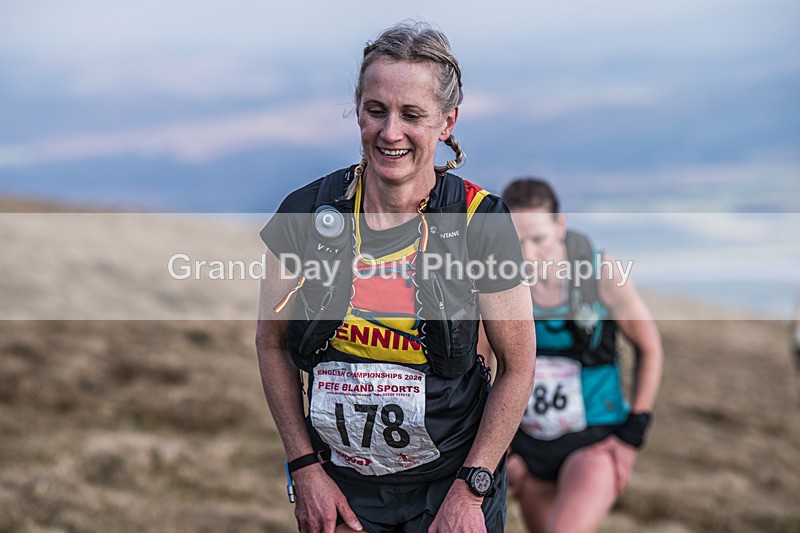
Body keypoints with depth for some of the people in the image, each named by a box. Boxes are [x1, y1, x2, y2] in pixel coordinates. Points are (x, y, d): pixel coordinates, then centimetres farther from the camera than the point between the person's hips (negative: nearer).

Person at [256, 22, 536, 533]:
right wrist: (305, 468, -2)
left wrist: (470, 490, -10)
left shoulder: (481, 221, -11)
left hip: (451, 480, -2)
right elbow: (272, 343, 3)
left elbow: (518, 365, -6)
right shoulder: (307, 212, -6)